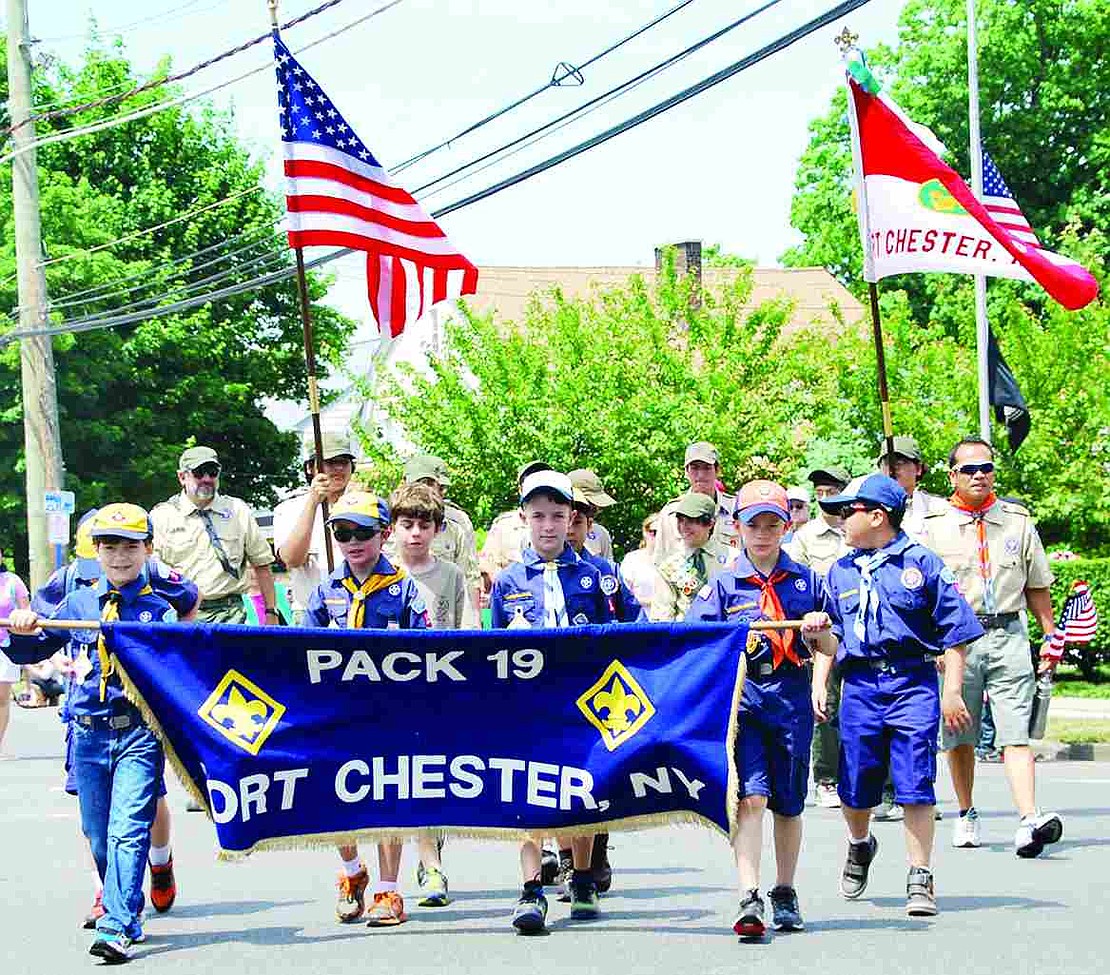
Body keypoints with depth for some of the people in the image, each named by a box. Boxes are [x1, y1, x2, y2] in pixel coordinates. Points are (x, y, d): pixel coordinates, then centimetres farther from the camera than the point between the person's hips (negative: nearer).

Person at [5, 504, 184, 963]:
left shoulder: (159, 609, 1)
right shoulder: (76, 605, 11)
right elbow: (30, 651, 17)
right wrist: (23, 631, -3)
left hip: (138, 735, -4)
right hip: (87, 734, 5)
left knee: (127, 830, -14)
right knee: (98, 836, 12)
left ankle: (116, 928, -19)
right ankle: (126, 912, 29)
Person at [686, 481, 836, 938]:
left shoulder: (806, 580, 9)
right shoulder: (722, 584, 5)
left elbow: (830, 650, 13)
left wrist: (818, 630, -9)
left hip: (791, 699, 2)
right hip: (741, 695, -2)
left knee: (788, 804, 10)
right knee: (750, 795, -15)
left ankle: (784, 894, 27)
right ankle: (749, 899, -19)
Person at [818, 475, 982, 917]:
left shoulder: (922, 563, -1)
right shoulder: (839, 573, 12)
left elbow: (955, 632, 0)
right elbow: (831, 636, 20)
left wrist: (952, 691, -4)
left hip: (914, 682, -4)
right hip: (859, 685, 4)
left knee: (915, 785, -8)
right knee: (854, 787, 7)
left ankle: (920, 879, 0)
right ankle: (860, 844, 38)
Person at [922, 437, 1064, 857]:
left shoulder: (1018, 520, 10)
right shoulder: (934, 526, 3)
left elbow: (1037, 586, 16)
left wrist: (1050, 637, 11)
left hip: (1007, 636, 0)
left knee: (1015, 734, -11)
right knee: (959, 736, 8)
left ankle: (1029, 821, -21)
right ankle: (966, 814, 26)